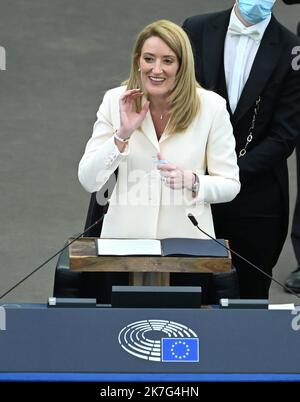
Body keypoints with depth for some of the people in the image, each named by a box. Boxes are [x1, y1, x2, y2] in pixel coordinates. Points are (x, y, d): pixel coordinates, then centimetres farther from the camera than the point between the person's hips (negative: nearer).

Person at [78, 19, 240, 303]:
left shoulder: (211, 106, -6)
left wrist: (193, 182, -22)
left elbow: (230, 185, -2)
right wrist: (123, 134, -17)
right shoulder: (115, 101, -2)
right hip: (124, 242, 1)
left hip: (187, 242, -1)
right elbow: (88, 181, -5)